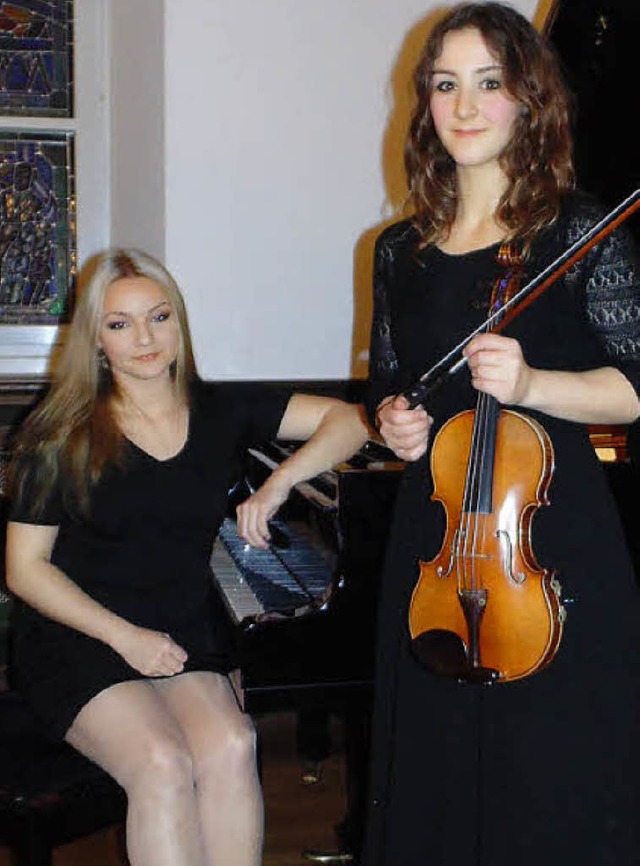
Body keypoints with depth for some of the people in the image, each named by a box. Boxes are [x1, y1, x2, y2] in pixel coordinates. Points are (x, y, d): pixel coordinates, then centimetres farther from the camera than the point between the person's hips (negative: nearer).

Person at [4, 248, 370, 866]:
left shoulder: (219, 413, 4)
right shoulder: (62, 433, -2)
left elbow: (346, 420, 2)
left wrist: (278, 482, -16)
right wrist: (124, 635, -12)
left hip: (185, 634, 2)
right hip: (79, 638, -2)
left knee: (230, 748, -28)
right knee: (163, 764, -29)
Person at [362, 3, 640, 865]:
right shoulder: (400, 251, 10)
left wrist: (530, 384, -22)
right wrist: (392, 419, -1)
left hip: (554, 541, -4)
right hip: (432, 540, 4)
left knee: (554, 788, 4)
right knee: (434, 776, 14)